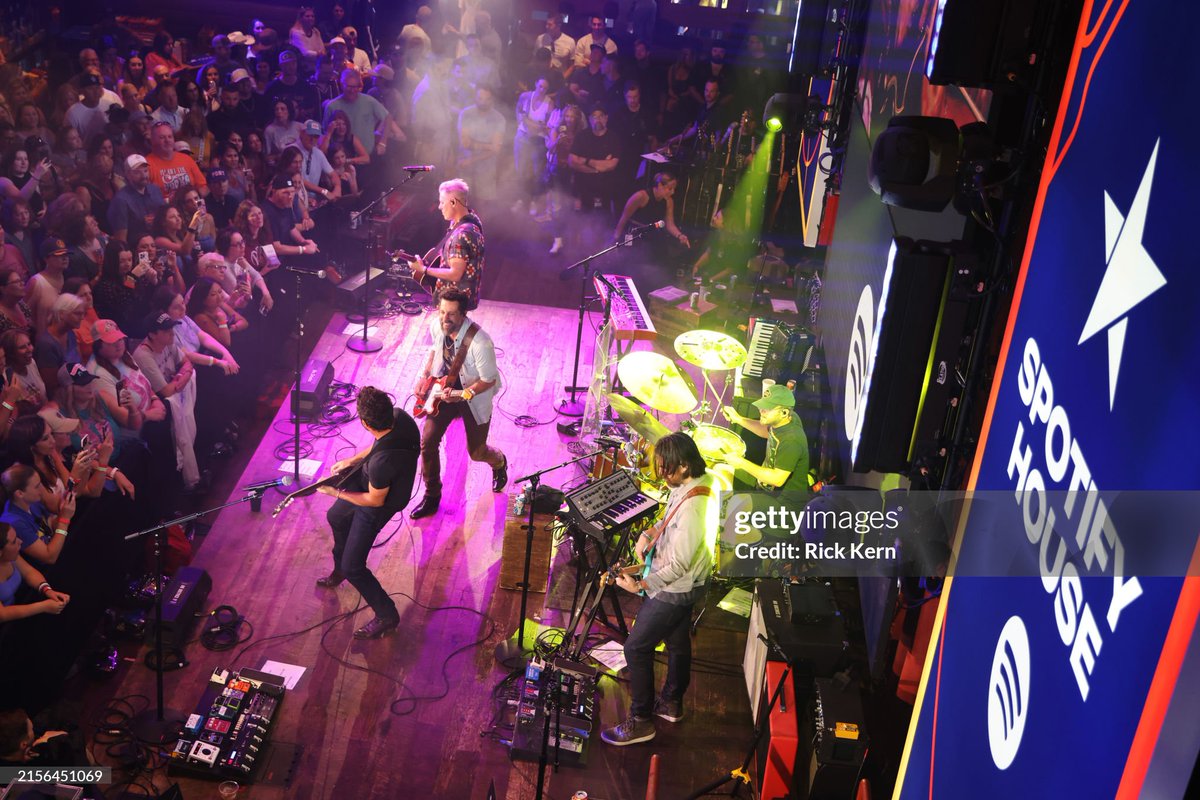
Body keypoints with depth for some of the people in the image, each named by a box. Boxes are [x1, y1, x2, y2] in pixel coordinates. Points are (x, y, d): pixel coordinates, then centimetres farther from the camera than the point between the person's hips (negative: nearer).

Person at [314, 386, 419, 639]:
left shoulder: (382, 462, -45)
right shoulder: (400, 416, -25)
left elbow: (375, 501, -25)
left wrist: (335, 492, -16)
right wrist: (352, 460, 0)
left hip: (377, 505, -8)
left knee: (353, 567, 4)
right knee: (336, 517, 33)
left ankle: (387, 616, 23)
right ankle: (340, 570, 59)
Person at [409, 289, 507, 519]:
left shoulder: (480, 343, -36)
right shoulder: (436, 326, -16)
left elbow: (489, 380, -23)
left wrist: (462, 395, -34)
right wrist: (425, 375, 0)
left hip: (474, 398, -5)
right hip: (443, 390, 5)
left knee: (476, 452, 11)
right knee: (427, 442, -2)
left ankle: (499, 463, 50)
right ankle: (432, 496, 20)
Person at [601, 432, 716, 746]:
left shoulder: (691, 509, -36)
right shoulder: (702, 481, -6)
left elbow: (677, 566, -30)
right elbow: (670, 521, 12)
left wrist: (640, 585, -21)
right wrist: (650, 533, -5)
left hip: (673, 590, -10)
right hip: (689, 583, 10)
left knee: (636, 648, 1)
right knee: (677, 642, 25)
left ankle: (640, 722, 13)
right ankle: (671, 703, 44)